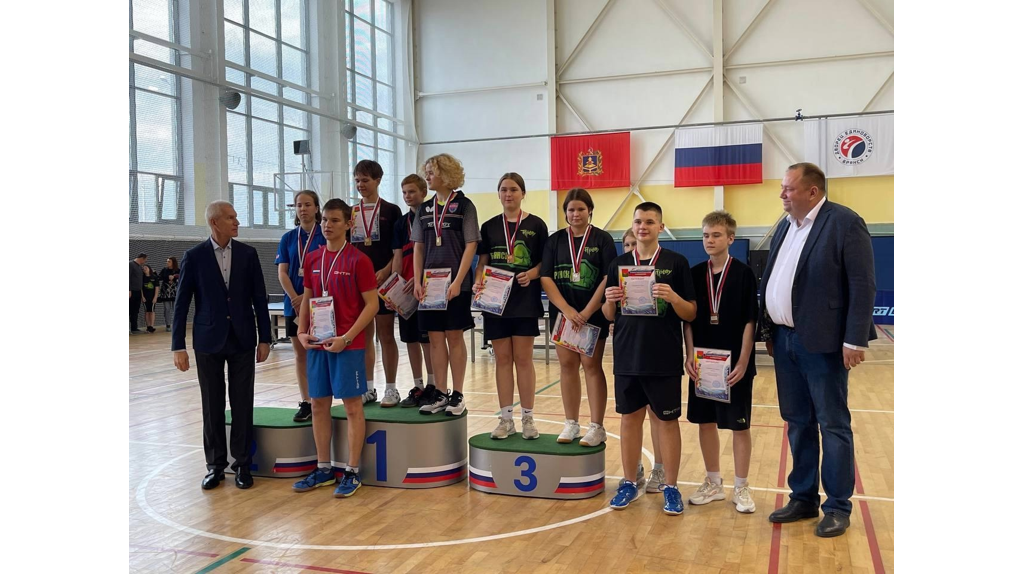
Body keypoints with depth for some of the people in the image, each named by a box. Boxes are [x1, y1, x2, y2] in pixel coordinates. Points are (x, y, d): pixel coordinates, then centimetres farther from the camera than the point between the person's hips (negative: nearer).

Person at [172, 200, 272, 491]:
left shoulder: (248, 254, 1)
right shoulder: (194, 256, -3)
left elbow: (259, 298, 3)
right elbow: (181, 303, -2)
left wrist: (264, 339, 1)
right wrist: (178, 346, -6)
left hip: (243, 340, 1)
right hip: (208, 341, -1)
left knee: (242, 404, 4)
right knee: (212, 406, 7)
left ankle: (242, 464, 15)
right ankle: (215, 464, 19)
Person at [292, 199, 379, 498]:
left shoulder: (358, 260, -8)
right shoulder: (312, 259, 9)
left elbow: (372, 304, -10)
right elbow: (306, 298, 17)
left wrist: (346, 338, -17)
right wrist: (302, 332, 2)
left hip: (348, 343, -6)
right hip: (317, 343, 6)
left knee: (352, 406, 2)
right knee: (319, 404, 11)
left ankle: (352, 472, 11)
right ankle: (323, 470, 23)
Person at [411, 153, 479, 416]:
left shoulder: (464, 205, -3)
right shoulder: (424, 209, 10)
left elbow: (471, 246, -8)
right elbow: (418, 248, 11)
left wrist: (458, 281, -15)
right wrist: (417, 281, 1)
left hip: (455, 283, -4)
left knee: (454, 336, 1)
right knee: (435, 337, 6)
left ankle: (457, 394, 10)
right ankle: (439, 393, 14)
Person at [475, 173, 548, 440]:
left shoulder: (536, 225, 1)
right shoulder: (489, 226, 8)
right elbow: (482, 262, 8)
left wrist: (531, 274, -18)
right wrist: (478, 282, -10)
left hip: (525, 300, -2)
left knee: (523, 359, 2)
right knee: (502, 359, 6)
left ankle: (528, 418, 13)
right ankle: (506, 419, 14)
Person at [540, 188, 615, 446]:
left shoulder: (602, 239, -2)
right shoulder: (555, 240, 5)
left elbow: (609, 278, -9)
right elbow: (546, 278, -2)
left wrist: (586, 312, -15)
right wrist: (567, 310, -14)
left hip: (593, 314, -3)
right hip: (562, 313, 3)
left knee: (591, 365, -2)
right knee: (567, 366, 6)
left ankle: (597, 427, 5)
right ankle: (571, 424, 16)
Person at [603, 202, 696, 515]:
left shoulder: (676, 263, -2)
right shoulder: (618, 264, 7)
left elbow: (691, 314, -3)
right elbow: (609, 316, 10)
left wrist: (673, 297, -22)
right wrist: (609, 300, -12)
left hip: (665, 359, -3)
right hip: (627, 358, 3)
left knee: (667, 421, 6)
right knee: (630, 418, 11)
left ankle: (671, 487, 17)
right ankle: (629, 483, 24)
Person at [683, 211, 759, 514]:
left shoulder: (743, 274, -7)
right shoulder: (695, 274, 3)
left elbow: (749, 321, -8)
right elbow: (688, 320, 4)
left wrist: (742, 361, -13)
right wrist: (690, 355, -5)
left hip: (734, 363, -3)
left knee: (739, 425, 5)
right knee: (706, 421, 11)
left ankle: (741, 487, 19)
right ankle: (713, 483, 25)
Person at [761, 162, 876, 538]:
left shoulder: (844, 222, -10)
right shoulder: (785, 227, 13)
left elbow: (863, 286, -14)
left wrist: (855, 340, -18)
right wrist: (769, 332, 12)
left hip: (822, 343, -7)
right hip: (785, 340, 7)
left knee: (833, 426, 3)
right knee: (798, 423, 14)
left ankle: (838, 507, 14)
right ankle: (803, 498, 25)